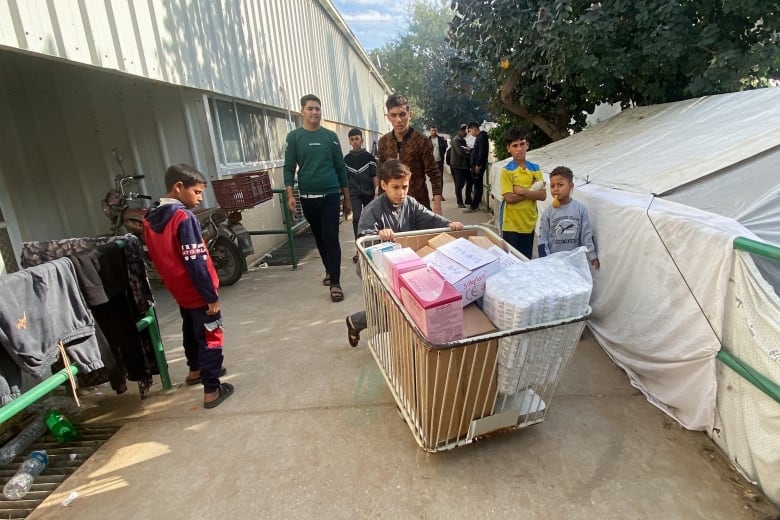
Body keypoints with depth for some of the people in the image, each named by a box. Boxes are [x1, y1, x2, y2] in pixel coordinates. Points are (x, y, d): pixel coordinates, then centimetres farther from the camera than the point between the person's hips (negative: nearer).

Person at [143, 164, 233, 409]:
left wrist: (172, 281, 21)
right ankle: (211, 390, 9)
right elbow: (196, 262, -25)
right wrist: (211, 296, -19)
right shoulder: (184, 217, -22)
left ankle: (196, 370, 44)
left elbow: (157, 256, 12)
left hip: (180, 291, 8)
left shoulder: (150, 217, 3)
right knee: (210, 337, 3)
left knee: (191, 331, 26)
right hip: (198, 293, -8)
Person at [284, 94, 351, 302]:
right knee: (319, 237, 12)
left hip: (330, 194, -1)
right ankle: (329, 270, 31)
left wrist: (347, 198, 6)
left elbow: (340, 168, 7)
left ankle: (335, 283, -4)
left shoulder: (330, 136, 5)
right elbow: (289, 168, 1)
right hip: (307, 197, 1)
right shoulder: (294, 137, 3)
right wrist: (290, 195, -11)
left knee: (331, 237, -7)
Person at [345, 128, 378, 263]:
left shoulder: (369, 157, 0)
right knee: (356, 218, -13)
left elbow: (375, 176, -1)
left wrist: (377, 191, -9)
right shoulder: (346, 159, 6)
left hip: (368, 193, 0)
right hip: (354, 194, 0)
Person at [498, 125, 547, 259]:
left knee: (526, 259, 13)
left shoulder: (535, 168, 4)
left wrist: (522, 191, -15)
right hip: (511, 224, -4)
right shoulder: (506, 171, -8)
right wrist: (532, 191, -12)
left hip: (529, 223, 4)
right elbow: (509, 198, -17)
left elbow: (543, 195, -4)